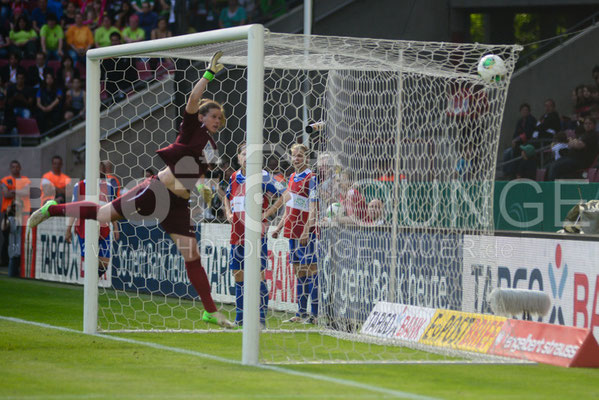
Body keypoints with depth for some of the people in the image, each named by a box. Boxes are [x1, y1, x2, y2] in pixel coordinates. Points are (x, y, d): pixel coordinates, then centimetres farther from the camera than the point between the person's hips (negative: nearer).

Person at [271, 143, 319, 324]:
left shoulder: (311, 178, -9)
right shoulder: (293, 177, 15)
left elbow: (314, 209, -14)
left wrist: (306, 231, -21)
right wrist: (279, 227, 21)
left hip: (307, 233, -8)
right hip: (293, 231, 8)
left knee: (311, 270, -7)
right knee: (299, 272, 11)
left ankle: (315, 314, -8)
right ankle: (301, 312, 15)